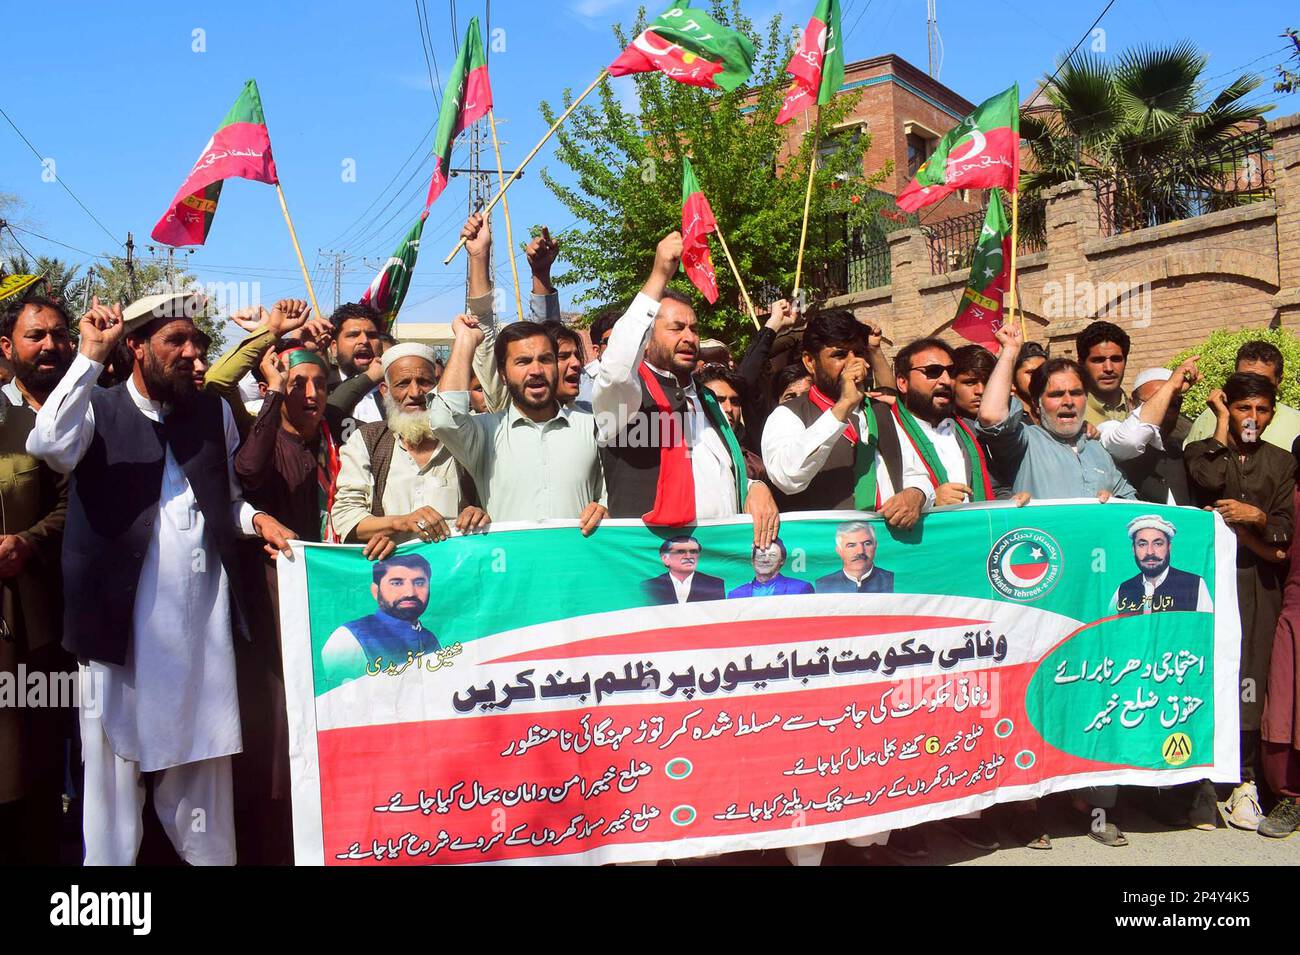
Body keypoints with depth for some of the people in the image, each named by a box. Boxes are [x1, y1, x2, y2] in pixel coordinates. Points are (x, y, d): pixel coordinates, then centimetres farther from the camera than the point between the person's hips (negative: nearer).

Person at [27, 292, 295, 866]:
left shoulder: (214, 413, 11)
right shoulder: (98, 411, 0)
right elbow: (48, 446, -22)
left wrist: (255, 519, -1)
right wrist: (91, 356, -20)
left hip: (203, 615, 3)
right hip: (122, 615, -3)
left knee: (203, 759, 13)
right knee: (116, 754, 8)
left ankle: (210, 854, 26)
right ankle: (111, 857, 23)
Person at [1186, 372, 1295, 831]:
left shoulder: (1281, 462, 15)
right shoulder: (1200, 452, 10)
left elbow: (1285, 532, 8)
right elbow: (1209, 481, -14)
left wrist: (1258, 517, -13)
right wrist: (1222, 423, -2)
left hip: (1257, 585, 2)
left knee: (1249, 680, -3)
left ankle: (1244, 782, 6)